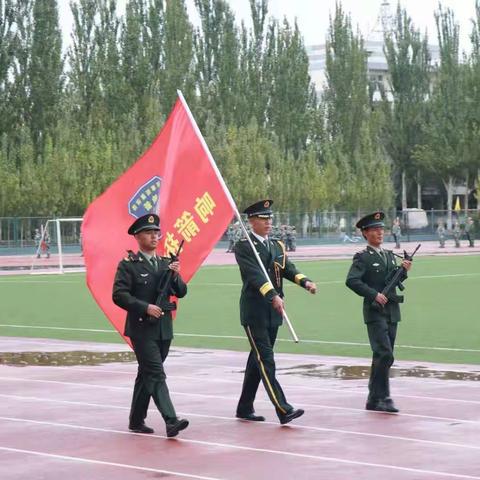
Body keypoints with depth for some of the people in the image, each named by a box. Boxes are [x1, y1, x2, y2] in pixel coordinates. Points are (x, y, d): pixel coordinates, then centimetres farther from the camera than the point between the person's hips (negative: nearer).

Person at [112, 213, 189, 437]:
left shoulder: (166, 263, 14)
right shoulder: (128, 265, -4)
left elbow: (181, 292, 10)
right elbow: (119, 295, -12)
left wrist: (175, 276, -10)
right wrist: (145, 307, -20)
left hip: (164, 329, 6)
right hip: (142, 329, -6)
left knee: (147, 375, 14)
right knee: (156, 374, -14)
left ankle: (137, 421, 23)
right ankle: (171, 421, -24)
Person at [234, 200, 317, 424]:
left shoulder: (277, 246, 14)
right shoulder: (243, 247, -8)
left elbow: (288, 269, 1)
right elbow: (255, 274, -21)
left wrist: (306, 282, -19)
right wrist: (273, 295, -35)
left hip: (273, 312, 7)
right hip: (254, 311, -7)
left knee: (258, 360, 13)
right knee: (266, 360, -11)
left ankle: (245, 408, 22)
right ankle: (283, 410, -18)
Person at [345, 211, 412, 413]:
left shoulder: (390, 255, 16)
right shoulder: (362, 258, -6)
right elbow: (351, 281, -18)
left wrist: (403, 271, 2)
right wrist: (374, 294, -21)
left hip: (392, 312, 7)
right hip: (375, 313, -7)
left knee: (381, 357, 11)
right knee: (385, 355, -16)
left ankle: (374, 399, 18)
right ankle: (382, 398, -11)